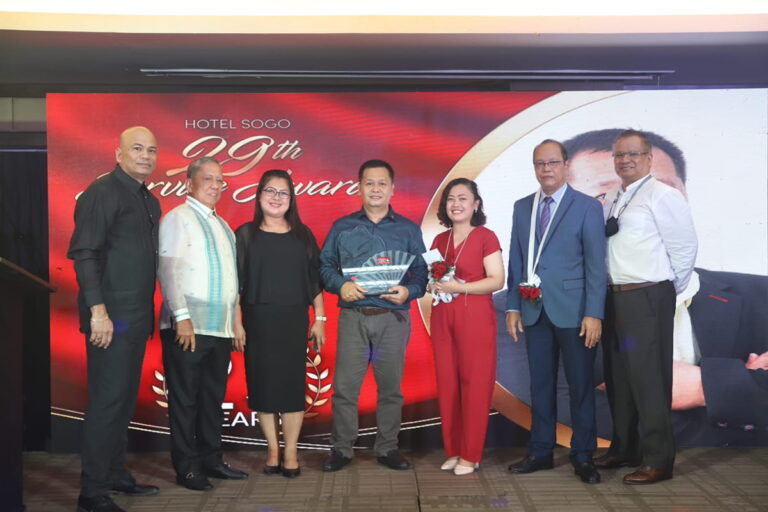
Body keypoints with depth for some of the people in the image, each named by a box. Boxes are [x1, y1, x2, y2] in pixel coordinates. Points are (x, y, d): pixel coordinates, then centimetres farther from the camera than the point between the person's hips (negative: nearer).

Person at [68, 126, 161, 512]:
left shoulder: (149, 201, 16)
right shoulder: (103, 192, -9)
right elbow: (84, 253, -16)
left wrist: (149, 312, 16)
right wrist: (98, 309, -21)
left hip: (137, 317, 8)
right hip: (111, 317, -8)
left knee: (125, 399, 15)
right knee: (107, 401, -4)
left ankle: (115, 474, 28)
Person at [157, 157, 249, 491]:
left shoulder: (222, 225, 19)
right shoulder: (178, 217, -3)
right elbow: (168, 269, -12)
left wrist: (237, 320, 18)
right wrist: (181, 316, -19)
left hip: (221, 328, 7)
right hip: (188, 326, -7)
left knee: (213, 397, 13)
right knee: (185, 399, 1)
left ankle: (211, 460, 23)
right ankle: (186, 468, 10)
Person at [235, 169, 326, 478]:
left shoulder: (302, 235, 9)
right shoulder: (245, 234, 5)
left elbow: (314, 279, 9)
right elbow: (235, 281, 2)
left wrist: (319, 319, 4)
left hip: (294, 320, 1)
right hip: (257, 320, 0)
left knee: (292, 383, 0)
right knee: (262, 383, 2)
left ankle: (291, 451, 10)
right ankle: (272, 448, 16)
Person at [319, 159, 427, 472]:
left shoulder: (408, 230, 10)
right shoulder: (342, 227, 11)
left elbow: (421, 271, 6)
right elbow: (325, 265, 8)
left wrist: (409, 290, -14)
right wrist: (340, 285, -11)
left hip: (394, 318, 0)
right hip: (353, 316, 0)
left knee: (391, 386, 7)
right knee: (344, 385, -1)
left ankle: (387, 448, 20)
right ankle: (341, 448, 12)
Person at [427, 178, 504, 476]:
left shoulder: (485, 237, -2)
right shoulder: (439, 240, 14)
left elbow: (497, 280, -9)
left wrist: (459, 287, -17)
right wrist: (432, 285, -2)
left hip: (475, 318, -5)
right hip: (442, 318, 5)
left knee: (474, 384, -2)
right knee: (447, 384, 4)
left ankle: (470, 455, 7)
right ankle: (453, 450, 15)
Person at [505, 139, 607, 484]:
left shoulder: (587, 207, -2)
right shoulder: (522, 207, 12)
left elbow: (596, 264, -6)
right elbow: (515, 260, 12)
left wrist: (594, 313, -13)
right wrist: (512, 306, 6)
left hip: (573, 310, -4)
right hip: (534, 310, 4)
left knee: (581, 385, 5)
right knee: (540, 384, 11)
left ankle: (583, 456, 17)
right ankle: (540, 452, 22)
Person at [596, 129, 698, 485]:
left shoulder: (662, 195, -9)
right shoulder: (610, 200, 13)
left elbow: (685, 246, -11)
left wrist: (668, 291, -2)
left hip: (648, 299, -8)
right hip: (615, 297, 8)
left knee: (649, 378, -4)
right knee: (617, 376, 16)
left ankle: (658, 460, 9)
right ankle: (624, 448, 32)